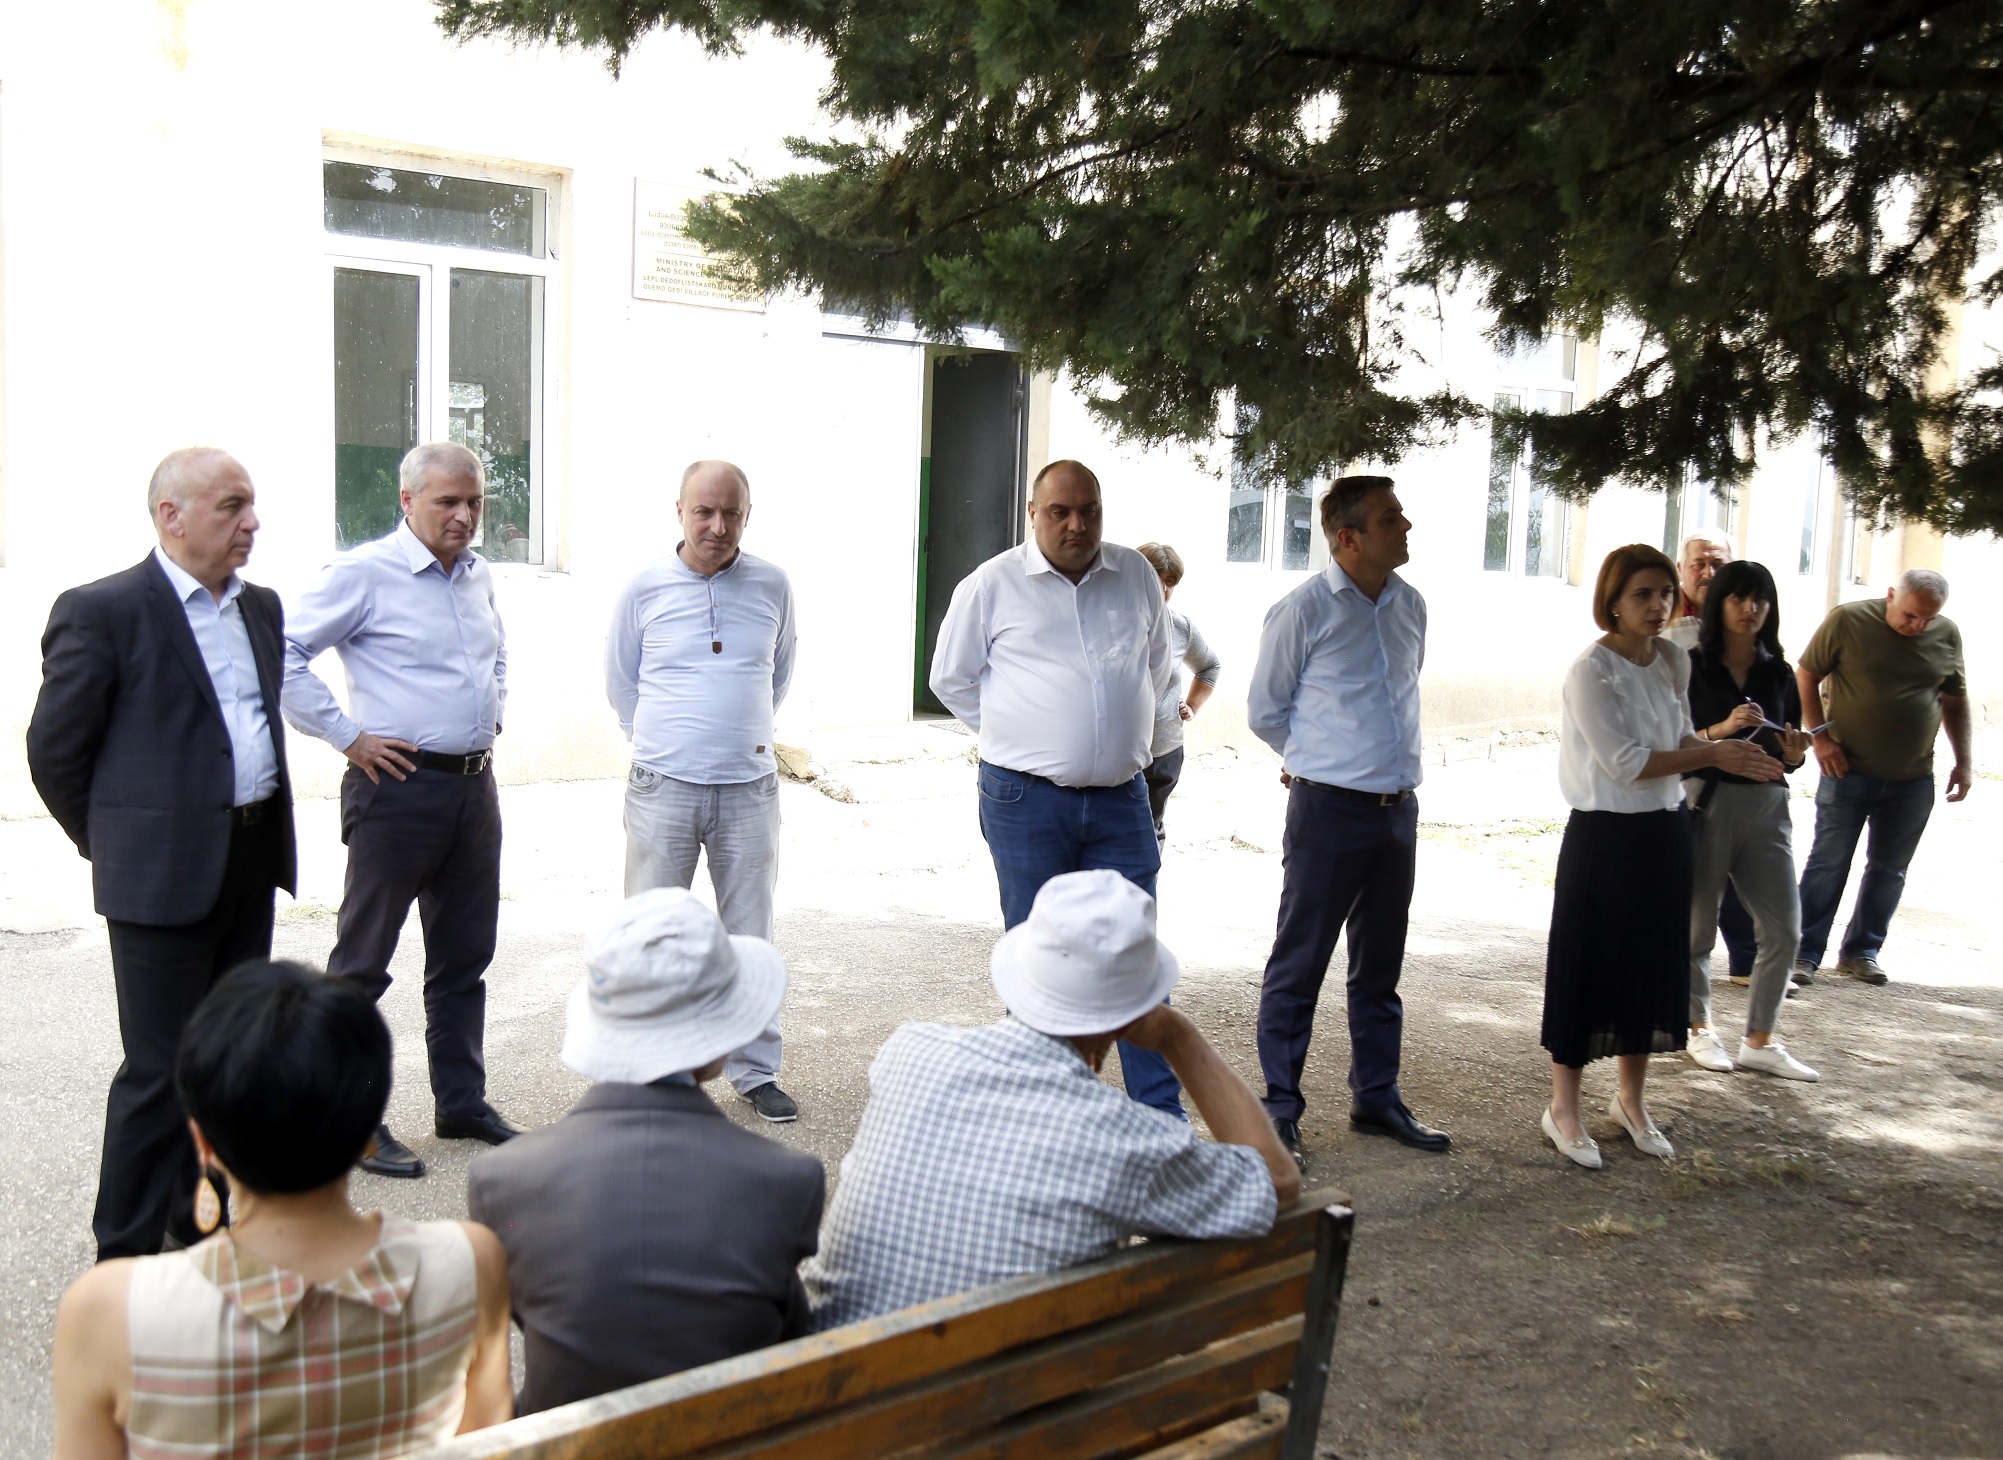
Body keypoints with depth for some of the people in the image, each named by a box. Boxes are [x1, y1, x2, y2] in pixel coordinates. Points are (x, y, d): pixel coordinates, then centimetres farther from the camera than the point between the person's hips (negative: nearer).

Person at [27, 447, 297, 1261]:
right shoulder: (102, 611, -11)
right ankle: (126, 1254, 14)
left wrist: (265, 828, 15)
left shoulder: (260, 607, 10)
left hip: (252, 861, 7)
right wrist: (114, 845, 2)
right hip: (162, 874, -7)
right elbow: (55, 749, -6)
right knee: (161, 1068, 0)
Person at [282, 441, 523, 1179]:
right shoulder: (364, 573, -10)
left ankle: (461, 1102, 27)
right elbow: (284, 653, -15)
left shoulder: (478, 574, 11)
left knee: (465, 955, 15)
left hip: (475, 784, 7)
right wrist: (345, 736, -14)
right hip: (398, 783, -7)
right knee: (362, 961, 3)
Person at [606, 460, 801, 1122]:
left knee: (750, 937, 8)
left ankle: (756, 1072, 21)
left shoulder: (772, 587, 3)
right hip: (663, 788, -1)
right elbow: (619, 682, 13)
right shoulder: (644, 589, 0)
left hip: (749, 790, 1)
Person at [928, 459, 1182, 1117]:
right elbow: (950, 678, 7)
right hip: (1027, 799, -2)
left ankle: (1161, 1114, 11)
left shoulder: (1137, 576, 7)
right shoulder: (993, 583, -2)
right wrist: (1018, 737, 4)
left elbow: (1157, 671, 21)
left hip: (1120, 797, 2)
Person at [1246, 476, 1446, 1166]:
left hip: (1399, 810, 6)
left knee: (1380, 965, 16)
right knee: (1299, 963, 2)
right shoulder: (1303, 610, -10)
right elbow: (1264, 711, 0)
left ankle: (1376, 1097, 29)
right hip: (1329, 810, -6)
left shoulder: (1411, 605, 8)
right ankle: (1280, 1109, 13)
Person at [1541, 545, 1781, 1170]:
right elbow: (1623, 761, -20)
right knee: (1588, 966, 1)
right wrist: (1713, 754, -17)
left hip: (1665, 831, 7)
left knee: (1654, 963, 14)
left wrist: (1730, 750, -7)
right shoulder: (1591, 671, -16)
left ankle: (1631, 1100, 30)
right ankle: (1563, 1107, 16)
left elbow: (1680, 737, 13)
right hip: (1604, 833, -7)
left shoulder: (1674, 659, 5)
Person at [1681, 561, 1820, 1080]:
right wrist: (1720, 730, -23)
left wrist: (1794, 754, -6)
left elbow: (1787, 757, 16)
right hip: (1704, 804, -4)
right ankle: (1700, 1030, 22)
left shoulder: (1778, 673, 11)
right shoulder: (1691, 667, -4)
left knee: (1783, 929, 2)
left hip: (1766, 807, 5)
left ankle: (1759, 1042, 14)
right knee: (1696, 926, 3)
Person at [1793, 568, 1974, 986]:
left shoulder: (1947, 635, 4)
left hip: (1913, 780, 4)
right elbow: (1807, 675, -1)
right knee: (1828, 864, -1)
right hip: (1848, 771, -4)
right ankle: (1805, 953, 5)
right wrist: (1820, 737, -8)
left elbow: (1956, 701, 14)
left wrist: (1964, 760, 9)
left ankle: (1861, 952, 20)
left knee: (1889, 870, 9)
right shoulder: (1847, 621, -8)